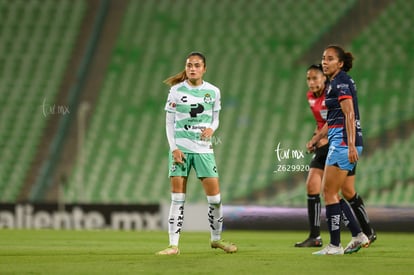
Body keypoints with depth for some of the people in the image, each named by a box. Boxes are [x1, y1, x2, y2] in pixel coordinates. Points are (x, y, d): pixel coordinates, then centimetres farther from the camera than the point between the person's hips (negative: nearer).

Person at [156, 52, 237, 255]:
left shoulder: (213, 92, 4)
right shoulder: (176, 91, 0)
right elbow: (169, 123, 2)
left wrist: (211, 129, -9)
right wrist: (174, 148, -8)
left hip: (204, 149, 1)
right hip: (180, 148, -1)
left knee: (215, 196, -2)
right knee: (177, 198, -3)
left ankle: (216, 238, 19)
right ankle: (173, 245, 0)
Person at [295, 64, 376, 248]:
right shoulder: (311, 97, 7)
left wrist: (326, 138, -25)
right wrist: (316, 137, 5)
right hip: (324, 146, 7)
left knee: (347, 192, 0)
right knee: (311, 186, -8)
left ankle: (368, 232, 19)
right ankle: (315, 237, -6)